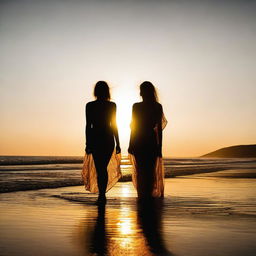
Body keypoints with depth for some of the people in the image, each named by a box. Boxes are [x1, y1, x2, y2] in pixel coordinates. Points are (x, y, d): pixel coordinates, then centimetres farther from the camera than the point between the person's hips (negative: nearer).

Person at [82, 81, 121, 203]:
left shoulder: (90, 106, -3)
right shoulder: (112, 105, -2)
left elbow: (88, 126, -3)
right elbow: (114, 125, -2)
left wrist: (88, 144, 2)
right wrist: (117, 143, 3)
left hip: (95, 139, -1)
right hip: (108, 139, 1)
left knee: (99, 169, 4)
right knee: (104, 168, 13)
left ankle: (101, 194, -1)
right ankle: (102, 194, 14)